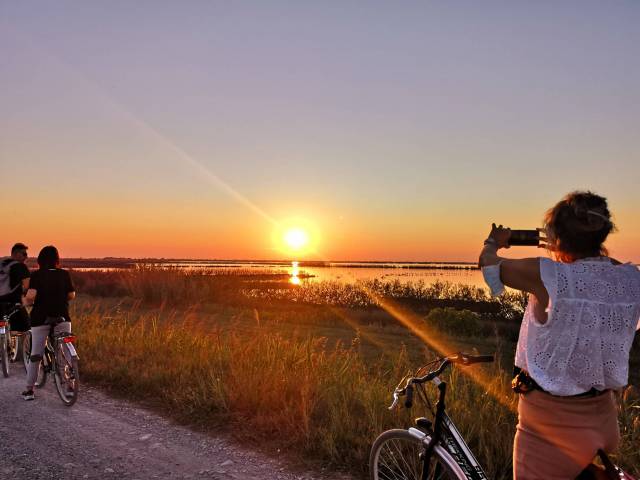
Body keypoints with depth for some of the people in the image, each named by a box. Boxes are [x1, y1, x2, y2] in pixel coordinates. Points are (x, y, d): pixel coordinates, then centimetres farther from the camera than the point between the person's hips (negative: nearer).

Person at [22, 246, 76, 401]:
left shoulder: (36, 275, -7)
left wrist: (26, 302, 3)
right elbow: (71, 295, 0)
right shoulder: (64, 274, -1)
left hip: (41, 318, -1)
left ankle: (29, 390, 17)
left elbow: (30, 296, -19)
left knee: (35, 355, 9)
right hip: (62, 317, 1)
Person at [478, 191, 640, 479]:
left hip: (548, 418, -5)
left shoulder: (546, 275, -23)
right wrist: (566, 253, 26)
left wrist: (494, 242, 17)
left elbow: (488, 261, -4)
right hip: (602, 415, 6)